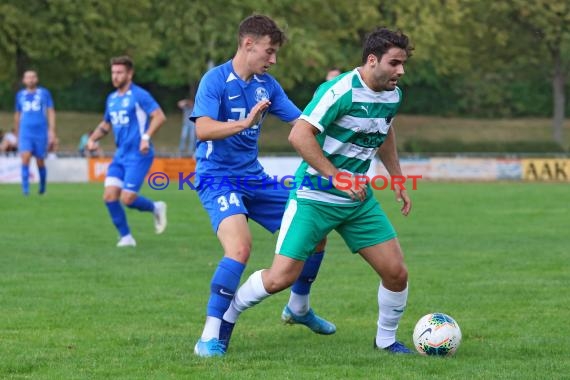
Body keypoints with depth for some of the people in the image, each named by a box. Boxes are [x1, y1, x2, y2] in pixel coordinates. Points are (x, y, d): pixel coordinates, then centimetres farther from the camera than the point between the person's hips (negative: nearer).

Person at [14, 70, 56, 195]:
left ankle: (42, 185, 30)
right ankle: (25, 188, -15)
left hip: (41, 132, -1)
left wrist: (52, 130, -8)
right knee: (25, 157, -17)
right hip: (25, 133, 1)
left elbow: (51, 112, 1)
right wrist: (17, 133, 22)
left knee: (40, 162, 6)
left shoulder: (44, 93, 3)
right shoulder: (20, 95, 10)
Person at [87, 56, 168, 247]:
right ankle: (126, 237, 7)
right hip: (120, 155, 7)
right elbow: (106, 124, 27)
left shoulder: (139, 95, -9)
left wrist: (146, 137, -27)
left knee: (127, 199, -12)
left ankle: (155, 208, 18)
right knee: (110, 196, -5)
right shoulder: (112, 99, 14)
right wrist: (92, 138, 10)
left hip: (138, 155, -7)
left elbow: (159, 116, -17)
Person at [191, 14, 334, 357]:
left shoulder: (267, 85, 7)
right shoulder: (216, 80, -13)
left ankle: (299, 307, 34)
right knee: (240, 248, -31)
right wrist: (245, 123, -39)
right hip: (218, 177, -7)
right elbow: (203, 129, -26)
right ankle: (211, 337, -24)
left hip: (254, 177, 8)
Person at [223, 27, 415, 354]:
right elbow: (299, 135, -26)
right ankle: (225, 318, 16)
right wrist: (336, 177, -26)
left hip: (358, 197, 7)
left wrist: (398, 180, 22)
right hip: (314, 197, -7)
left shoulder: (393, 95, 4)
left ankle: (386, 339, 22)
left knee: (397, 273, -2)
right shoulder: (341, 91, -21)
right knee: (280, 278, -10)